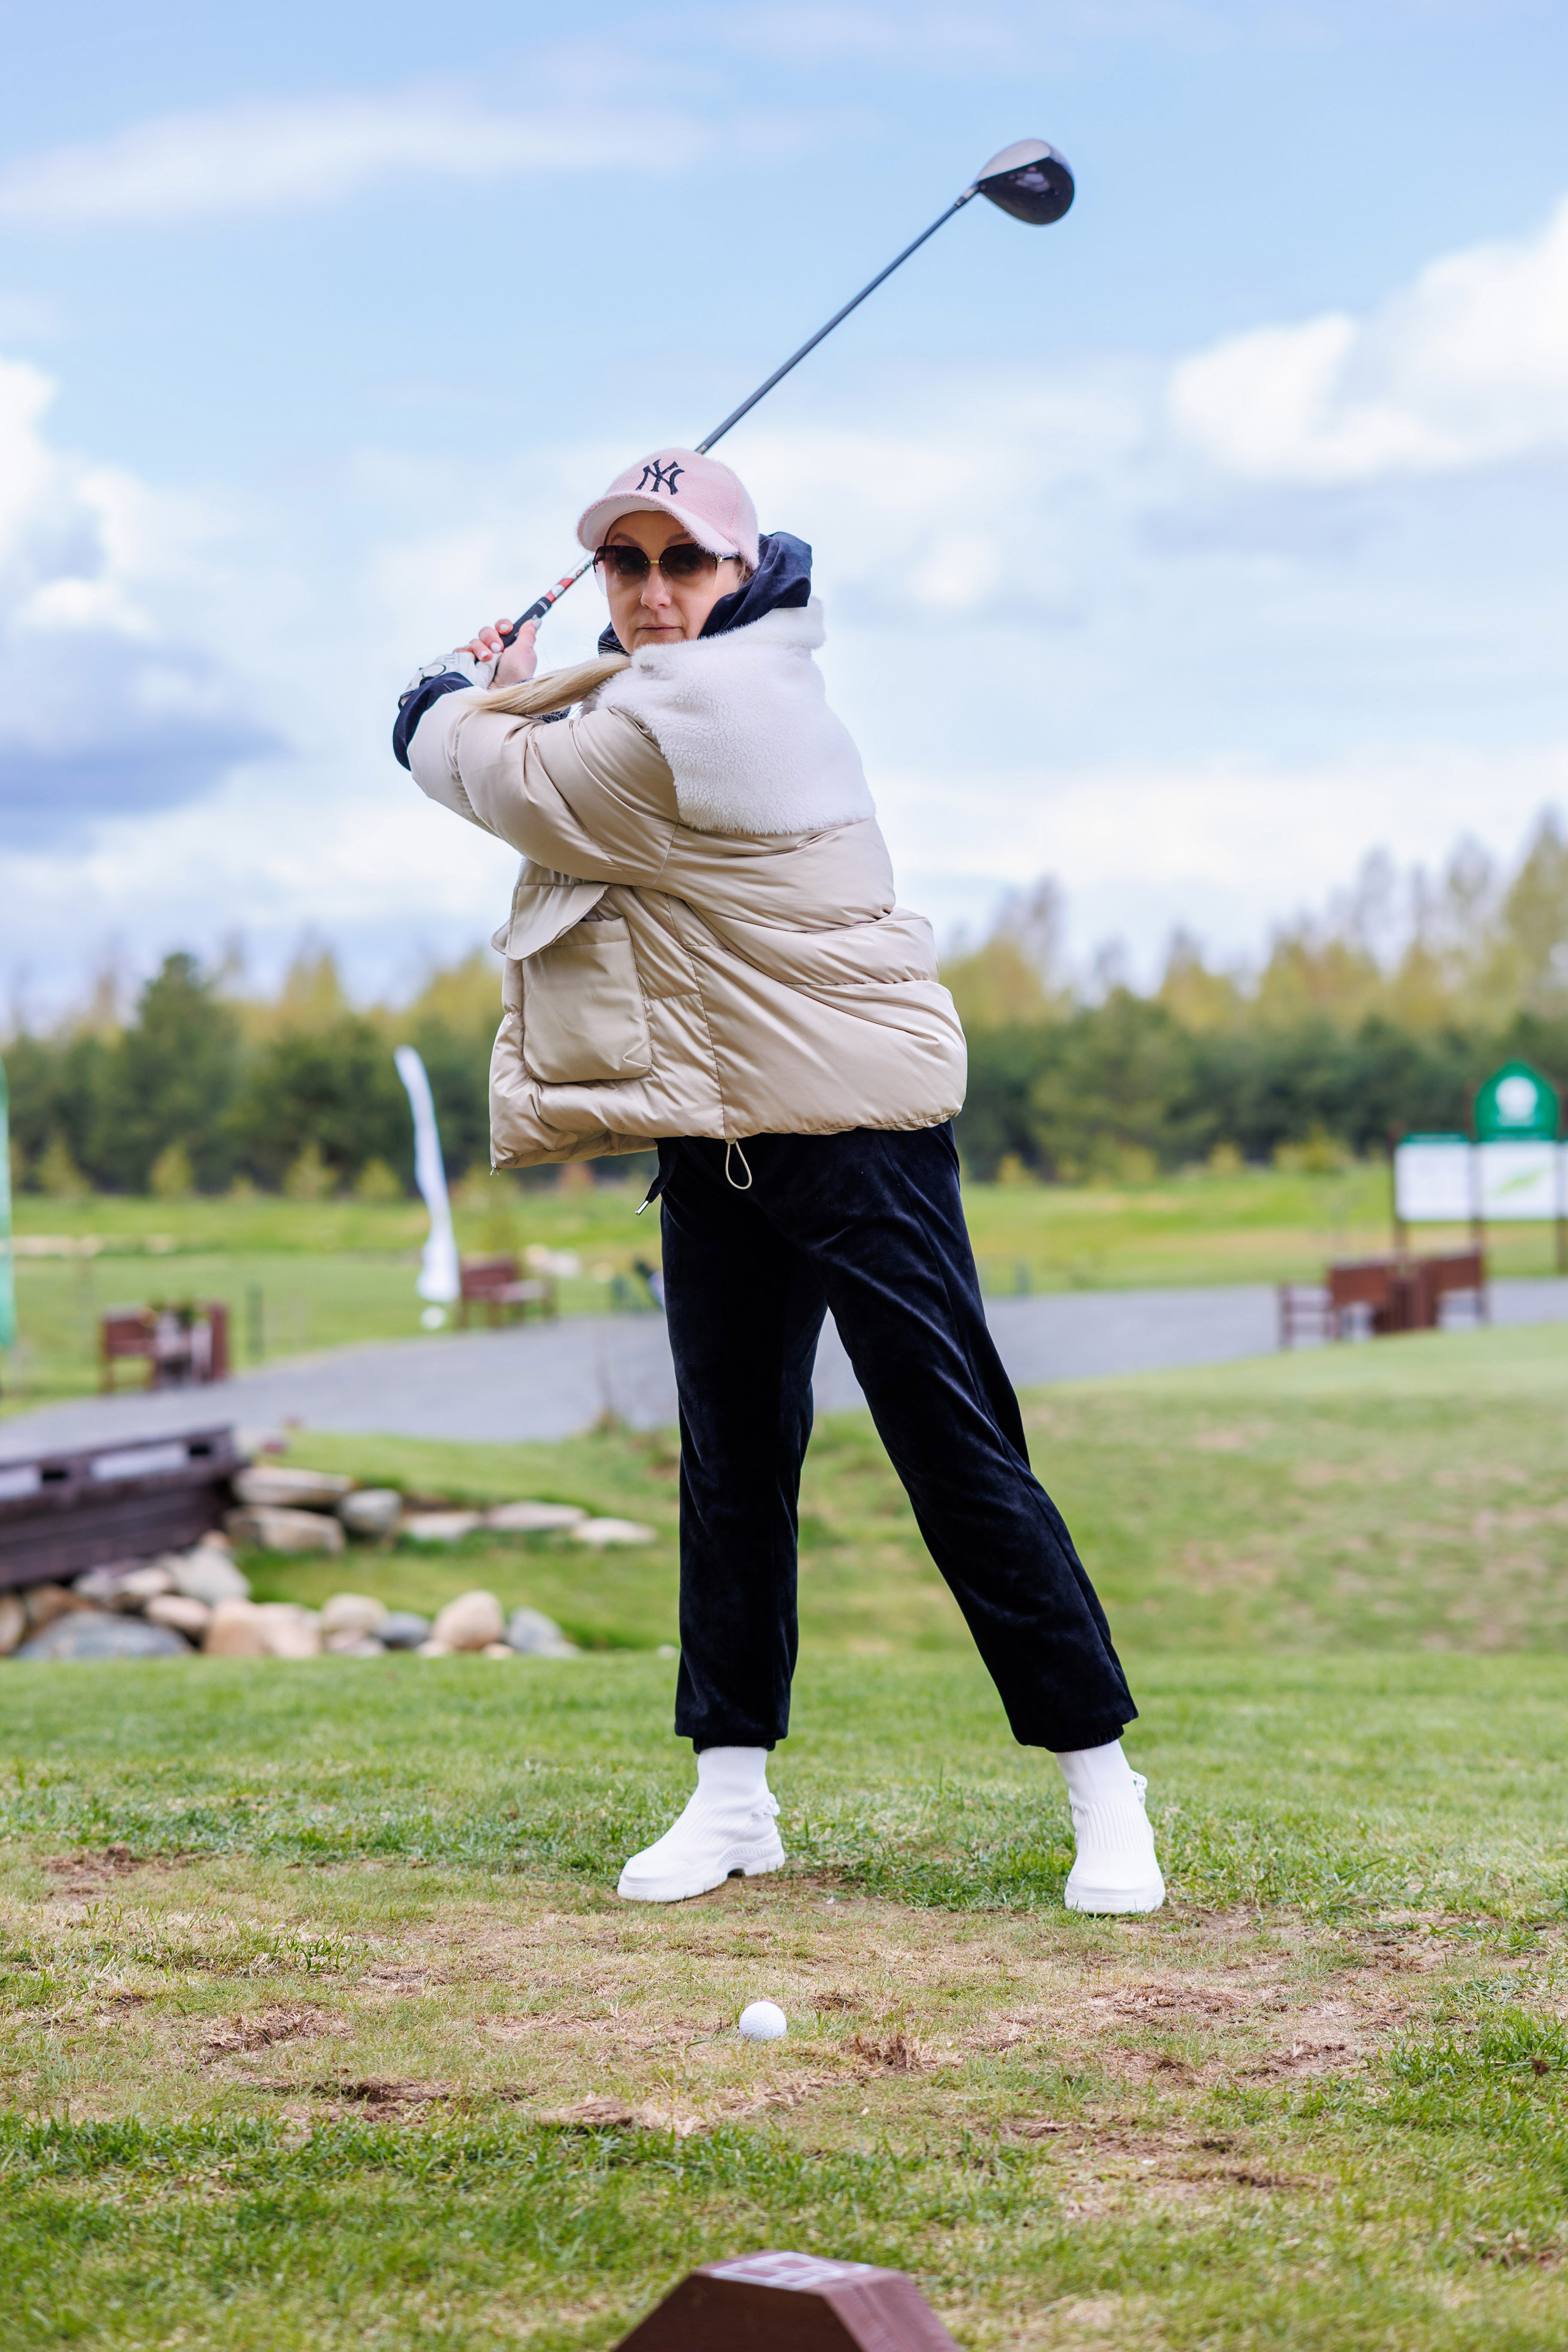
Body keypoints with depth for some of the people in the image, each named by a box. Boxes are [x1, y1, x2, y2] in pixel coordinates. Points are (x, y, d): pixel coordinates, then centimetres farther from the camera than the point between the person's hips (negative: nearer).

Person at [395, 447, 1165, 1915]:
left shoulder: (693, 716, -19)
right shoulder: (674, 689, 11)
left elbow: (464, 764, -8)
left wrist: (470, 691, 12)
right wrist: (510, 692, 8)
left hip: (854, 1129, -10)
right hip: (717, 1138, 10)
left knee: (957, 1451, -8)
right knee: (728, 1465, 9)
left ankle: (1100, 1783, -2)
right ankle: (731, 1794, 15)